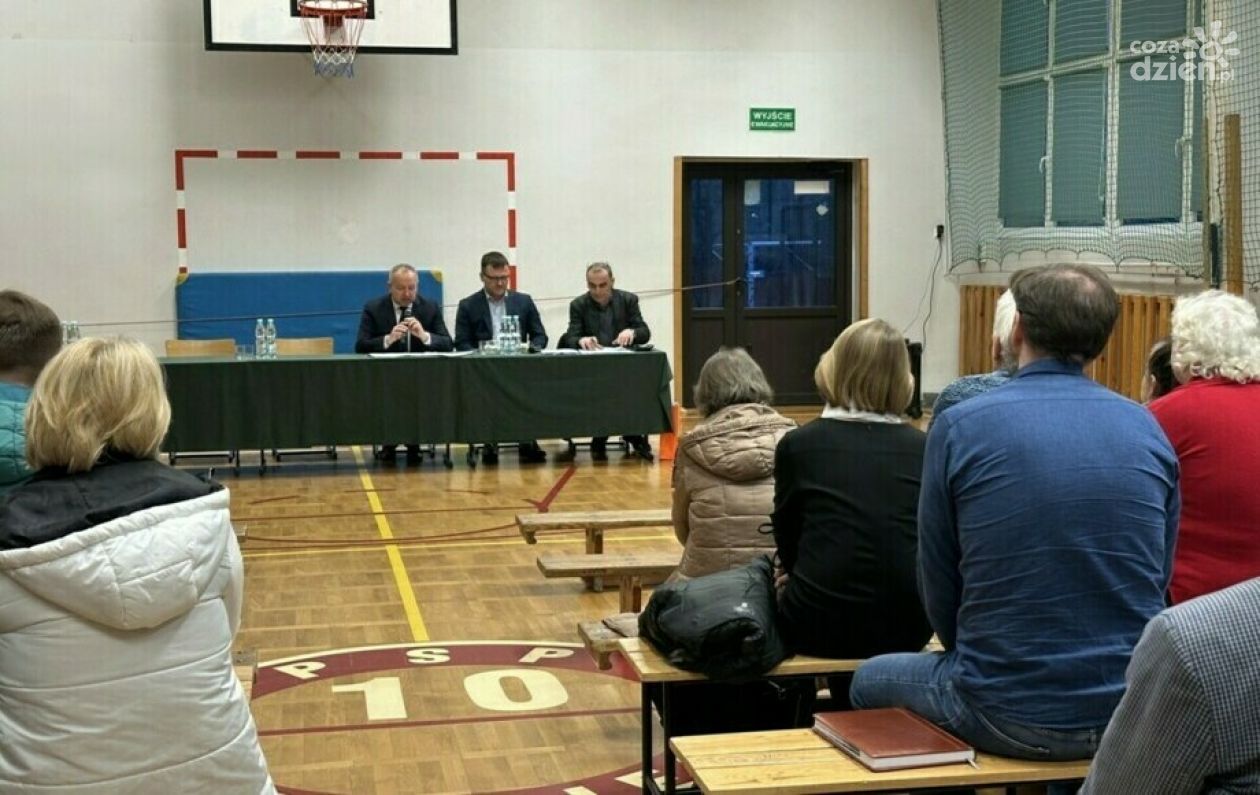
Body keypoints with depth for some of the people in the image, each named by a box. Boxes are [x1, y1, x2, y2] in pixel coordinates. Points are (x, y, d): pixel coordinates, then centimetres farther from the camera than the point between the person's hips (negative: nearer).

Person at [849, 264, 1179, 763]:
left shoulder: (960, 427, -10)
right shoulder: (1147, 429, 1)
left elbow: (938, 589, -1)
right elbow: (1159, 578, 9)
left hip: (1009, 718, -4)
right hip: (1135, 719, 4)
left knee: (869, 681, 26)